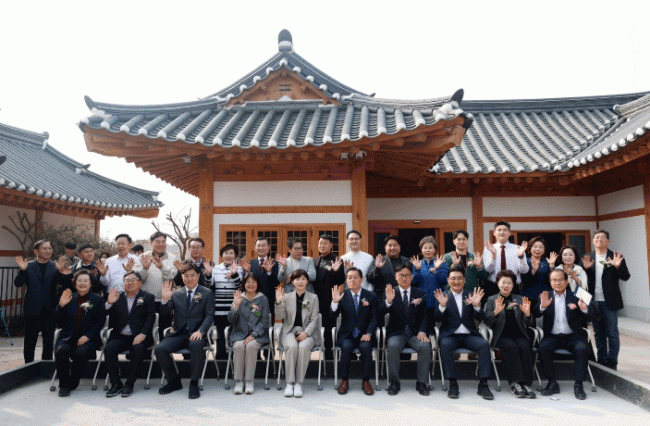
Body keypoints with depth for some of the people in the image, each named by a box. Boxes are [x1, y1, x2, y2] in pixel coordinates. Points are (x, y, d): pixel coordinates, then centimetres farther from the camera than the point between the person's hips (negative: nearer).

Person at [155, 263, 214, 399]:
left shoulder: (207, 294, 8)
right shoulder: (176, 294, 16)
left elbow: (209, 315, -3)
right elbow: (164, 313, 9)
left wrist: (200, 331, -20)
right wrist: (165, 299, -11)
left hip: (196, 334, -3)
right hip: (178, 334, 3)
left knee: (197, 345, -36)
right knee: (159, 349, -21)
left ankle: (194, 383, -19)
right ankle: (174, 382, 2)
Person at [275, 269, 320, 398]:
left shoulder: (313, 298, 9)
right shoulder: (287, 297, 10)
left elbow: (314, 320, 3)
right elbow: (279, 317, 4)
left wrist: (306, 333, -13)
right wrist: (278, 302, -12)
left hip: (307, 331, 0)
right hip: (289, 330, 0)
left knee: (303, 347, -32)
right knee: (292, 346, -32)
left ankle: (299, 383, -21)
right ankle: (289, 383, -21)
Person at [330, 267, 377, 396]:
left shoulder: (371, 296, 6)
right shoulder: (342, 296, 5)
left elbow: (374, 318, 0)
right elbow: (333, 317, -4)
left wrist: (368, 333, -16)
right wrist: (334, 302, -22)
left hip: (364, 335, 0)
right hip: (346, 335, 0)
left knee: (366, 347, -31)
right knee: (346, 346, -31)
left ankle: (366, 381, -13)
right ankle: (344, 380, -13)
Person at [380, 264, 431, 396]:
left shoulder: (420, 294, 12)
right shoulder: (391, 293, 6)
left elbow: (425, 316, 8)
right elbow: (380, 313, -7)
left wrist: (422, 331, -10)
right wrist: (388, 301, -26)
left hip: (415, 334, 1)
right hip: (396, 333, -1)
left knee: (425, 346, -28)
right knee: (393, 346, -32)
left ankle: (421, 383, -11)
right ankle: (394, 382, -14)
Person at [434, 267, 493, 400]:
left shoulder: (470, 295, 12)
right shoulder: (443, 296, 7)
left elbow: (479, 318, 3)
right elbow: (438, 319, -4)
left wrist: (476, 305, -17)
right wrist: (442, 305, -23)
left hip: (469, 335, 2)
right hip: (450, 335, -2)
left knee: (484, 344, -26)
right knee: (445, 345, -33)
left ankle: (483, 384, -20)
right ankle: (452, 384, -22)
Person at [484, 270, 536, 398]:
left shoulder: (520, 299, 20)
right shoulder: (491, 300, 14)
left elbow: (528, 324, 12)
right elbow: (487, 322, 0)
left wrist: (527, 314, -10)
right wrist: (496, 312, -19)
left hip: (519, 335, 2)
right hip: (501, 336, -2)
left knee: (525, 347, -29)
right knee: (511, 347, -32)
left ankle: (526, 384, -26)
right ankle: (516, 383, -31)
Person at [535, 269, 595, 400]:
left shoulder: (574, 297, 8)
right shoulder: (546, 297, 9)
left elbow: (590, 317, -3)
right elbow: (535, 314, -5)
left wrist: (584, 308, -27)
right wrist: (542, 306, -28)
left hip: (573, 336, 0)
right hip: (553, 336, 0)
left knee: (582, 349, -29)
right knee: (543, 347, -28)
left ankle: (578, 385, -16)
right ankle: (552, 383, -17)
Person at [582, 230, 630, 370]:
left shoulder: (616, 256, -1)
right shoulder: (588, 258, 7)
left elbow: (625, 277, -6)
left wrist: (618, 266, -24)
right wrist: (586, 268, -16)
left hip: (609, 302, -3)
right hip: (594, 302, 3)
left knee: (612, 333, 2)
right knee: (599, 333, 12)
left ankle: (612, 362, 12)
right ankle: (602, 360, 22)